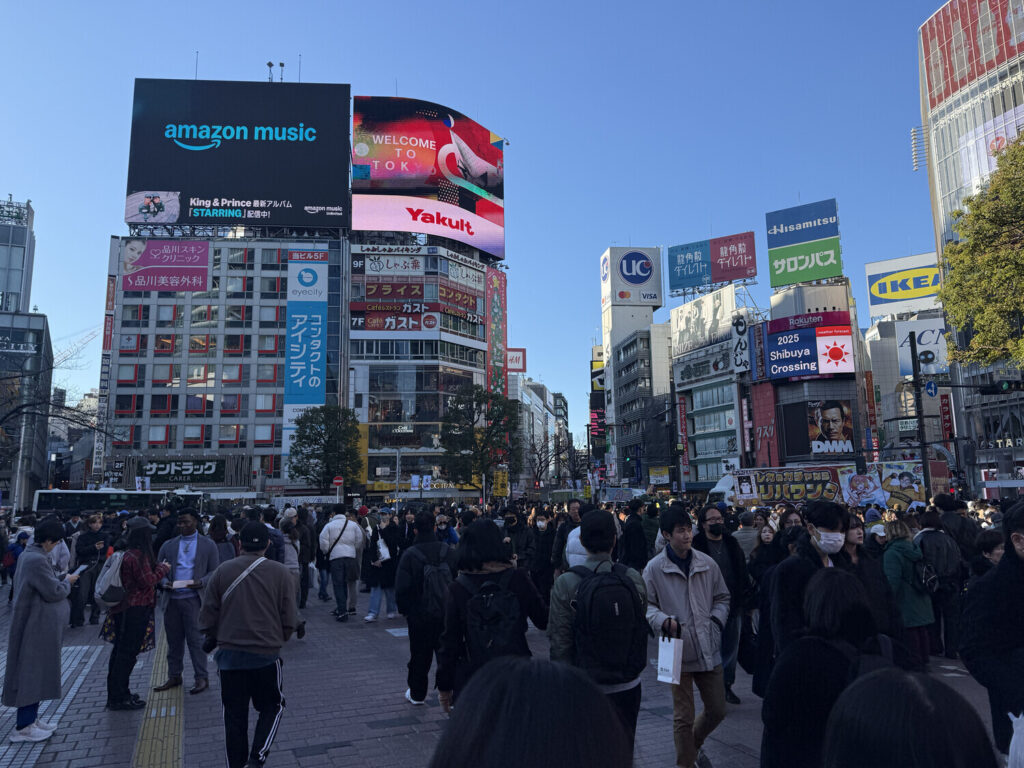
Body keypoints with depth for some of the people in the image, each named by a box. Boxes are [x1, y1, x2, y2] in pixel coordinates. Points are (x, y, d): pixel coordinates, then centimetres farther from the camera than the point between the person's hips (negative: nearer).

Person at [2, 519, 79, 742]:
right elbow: (53, 592, -22)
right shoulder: (37, 560, -24)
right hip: (38, 626, -10)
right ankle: (23, 727, 10)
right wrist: (67, 582, -5)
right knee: (33, 672, 0)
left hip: (33, 624, 10)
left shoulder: (27, 554, 8)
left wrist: (60, 581, 8)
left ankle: (30, 719, 28)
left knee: (34, 671, 18)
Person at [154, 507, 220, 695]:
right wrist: (164, 582, -7)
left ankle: (202, 678, 6)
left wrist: (201, 582, -14)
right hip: (172, 599, 3)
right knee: (173, 640, 10)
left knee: (196, 639, -3)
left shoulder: (208, 545, 5)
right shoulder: (168, 545, 13)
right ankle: (174, 676, 23)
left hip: (193, 598, -3)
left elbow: (214, 571, 4)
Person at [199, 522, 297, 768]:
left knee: (234, 716, 14)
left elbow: (207, 619, 0)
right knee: (272, 707, 17)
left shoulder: (222, 571, -3)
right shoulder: (280, 573, -7)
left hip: (230, 654, 1)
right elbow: (290, 621, -6)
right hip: (267, 655, -1)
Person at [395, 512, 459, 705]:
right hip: (446, 613, 2)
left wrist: (404, 609, 4)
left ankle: (417, 693, 24)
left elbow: (402, 588, -12)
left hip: (419, 615, -2)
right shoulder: (449, 551, -5)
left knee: (419, 655, 12)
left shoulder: (409, 555, -14)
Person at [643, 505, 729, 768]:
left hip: (709, 649, 4)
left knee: (717, 710, 14)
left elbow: (722, 597, 13)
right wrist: (663, 621, -21)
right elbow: (647, 605, -4)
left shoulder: (707, 564, 0)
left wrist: (716, 620, -3)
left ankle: (695, 743, 43)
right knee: (683, 717, 5)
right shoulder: (654, 568, -9)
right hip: (678, 650, -3)